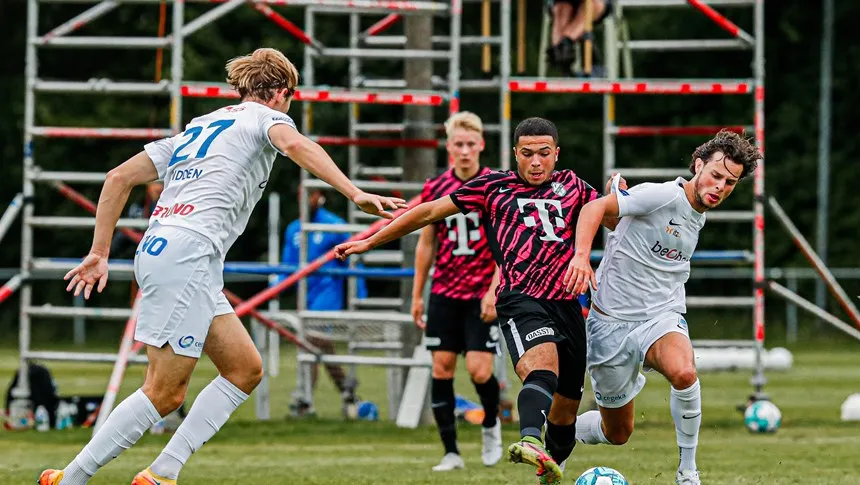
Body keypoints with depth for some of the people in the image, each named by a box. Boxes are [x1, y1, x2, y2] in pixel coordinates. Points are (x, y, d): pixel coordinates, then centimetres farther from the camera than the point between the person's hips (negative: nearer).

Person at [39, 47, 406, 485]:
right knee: (164, 393, -7)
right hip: (187, 255, -9)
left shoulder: (197, 127, 28)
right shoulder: (265, 116, 7)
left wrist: (98, 252, 25)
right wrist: (355, 194, -26)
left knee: (245, 369, 10)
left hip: (156, 251, 9)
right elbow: (294, 143, -18)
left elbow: (119, 177, 24)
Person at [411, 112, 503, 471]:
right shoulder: (435, 190, 5)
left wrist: (493, 291, -16)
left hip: (483, 295, -3)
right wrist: (417, 295, 12)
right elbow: (426, 245, 13)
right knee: (441, 368, -2)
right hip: (444, 293, 3)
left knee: (479, 371, -10)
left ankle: (491, 425, 21)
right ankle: (451, 452, 5)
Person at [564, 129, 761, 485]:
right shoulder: (664, 196, -14)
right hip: (612, 322, -4)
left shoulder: (698, 217, 9)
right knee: (618, 434, 5)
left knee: (684, 373, -33)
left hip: (661, 319, 4)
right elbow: (595, 208, -22)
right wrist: (582, 256, -36)